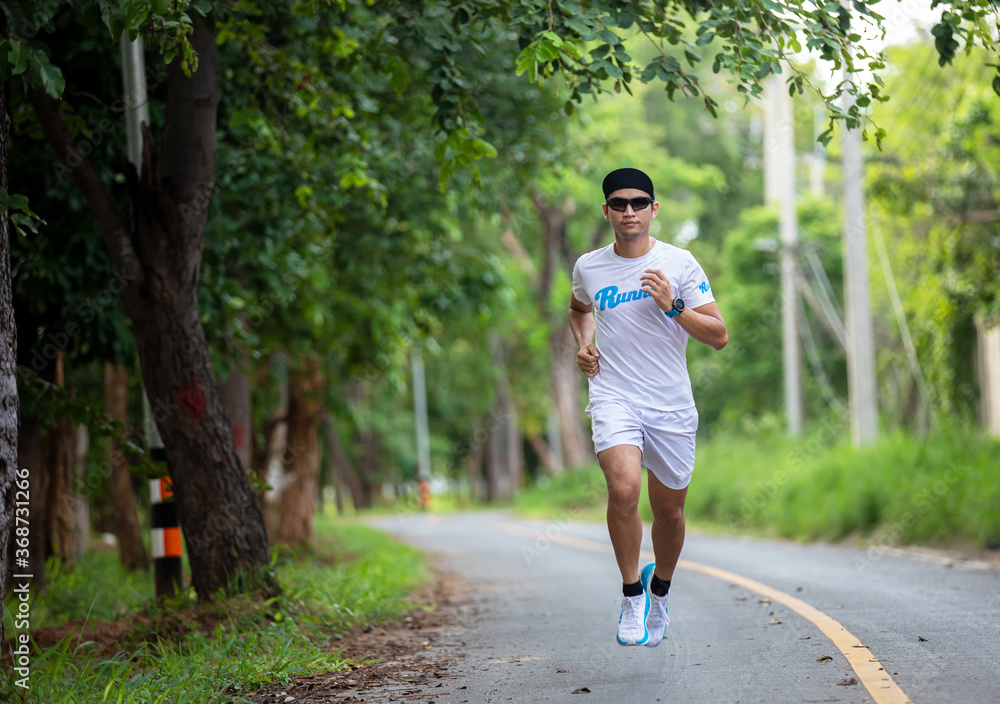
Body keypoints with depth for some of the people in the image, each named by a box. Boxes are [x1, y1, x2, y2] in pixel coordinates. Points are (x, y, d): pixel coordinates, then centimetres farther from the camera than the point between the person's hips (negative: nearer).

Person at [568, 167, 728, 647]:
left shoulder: (679, 264, -3)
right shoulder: (588, 267, 4)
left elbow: (719, 336, -3)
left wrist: (672, 306, -17)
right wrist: (583, 345, 9)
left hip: (671, 405, 1)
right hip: (613, 396, -1)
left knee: (669, 510, 11)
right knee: (624, 488, -26)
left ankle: (659, 589, 40)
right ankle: (631, 594, -9)